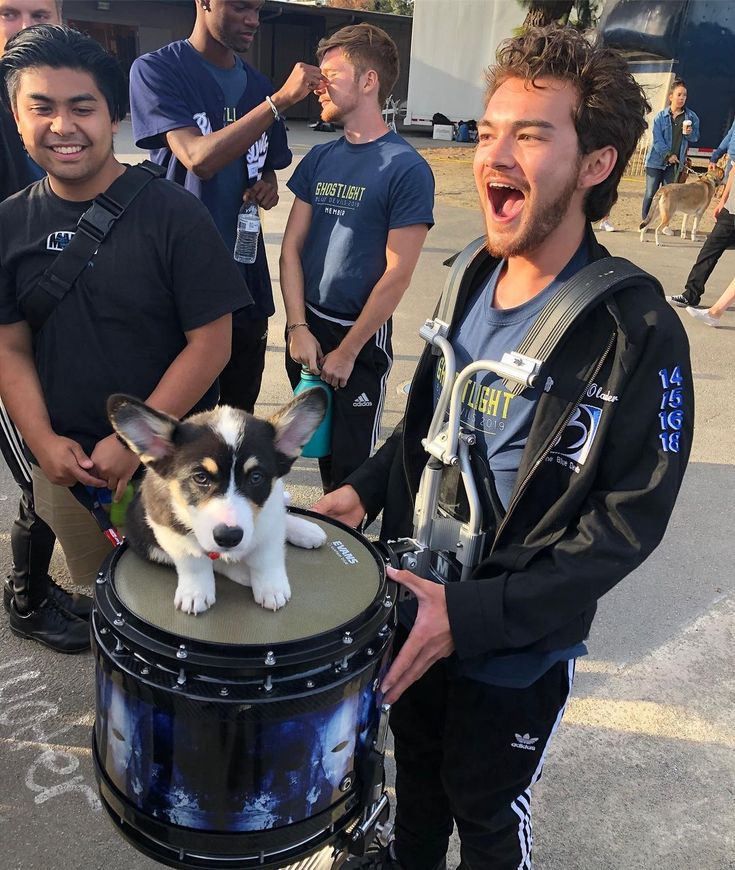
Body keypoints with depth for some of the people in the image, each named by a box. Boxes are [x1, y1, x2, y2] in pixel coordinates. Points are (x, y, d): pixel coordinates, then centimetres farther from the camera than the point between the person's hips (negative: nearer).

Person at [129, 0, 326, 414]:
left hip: (247, 278, 5)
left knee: (241, 415, 13)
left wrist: (268, 187, 0)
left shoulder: (259, 85, 11)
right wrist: (281, 99, -22)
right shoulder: (157, 70, -6)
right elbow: (199, 158, -20)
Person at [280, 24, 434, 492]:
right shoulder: (319, 159, 6)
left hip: (361, 337, -5)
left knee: (351, 463, 5)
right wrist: (298, 327, -5)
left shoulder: (406, 168, -12)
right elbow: (292, 245, 5)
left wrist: (346, 351, -11)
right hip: (307, 328, 5)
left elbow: (398, 273, -14)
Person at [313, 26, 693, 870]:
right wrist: (365, 488, -2)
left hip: (516, 651, -5)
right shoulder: (477, 278, -4)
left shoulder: (639, 333, -23)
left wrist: (472, 614, -25)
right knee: (415, 774, 29)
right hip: (412, 608, 6)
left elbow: (626, 524, -21)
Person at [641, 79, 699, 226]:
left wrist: (690, 133, -12)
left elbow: (696, 137, 11)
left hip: (675, 163, 2)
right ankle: (645, 221, 11)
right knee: (651, 193, 1)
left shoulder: (691, 117, 4)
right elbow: (657, 139, -8)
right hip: (656, 160, -2)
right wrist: (668, 154, -15)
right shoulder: (661, 116, -3)